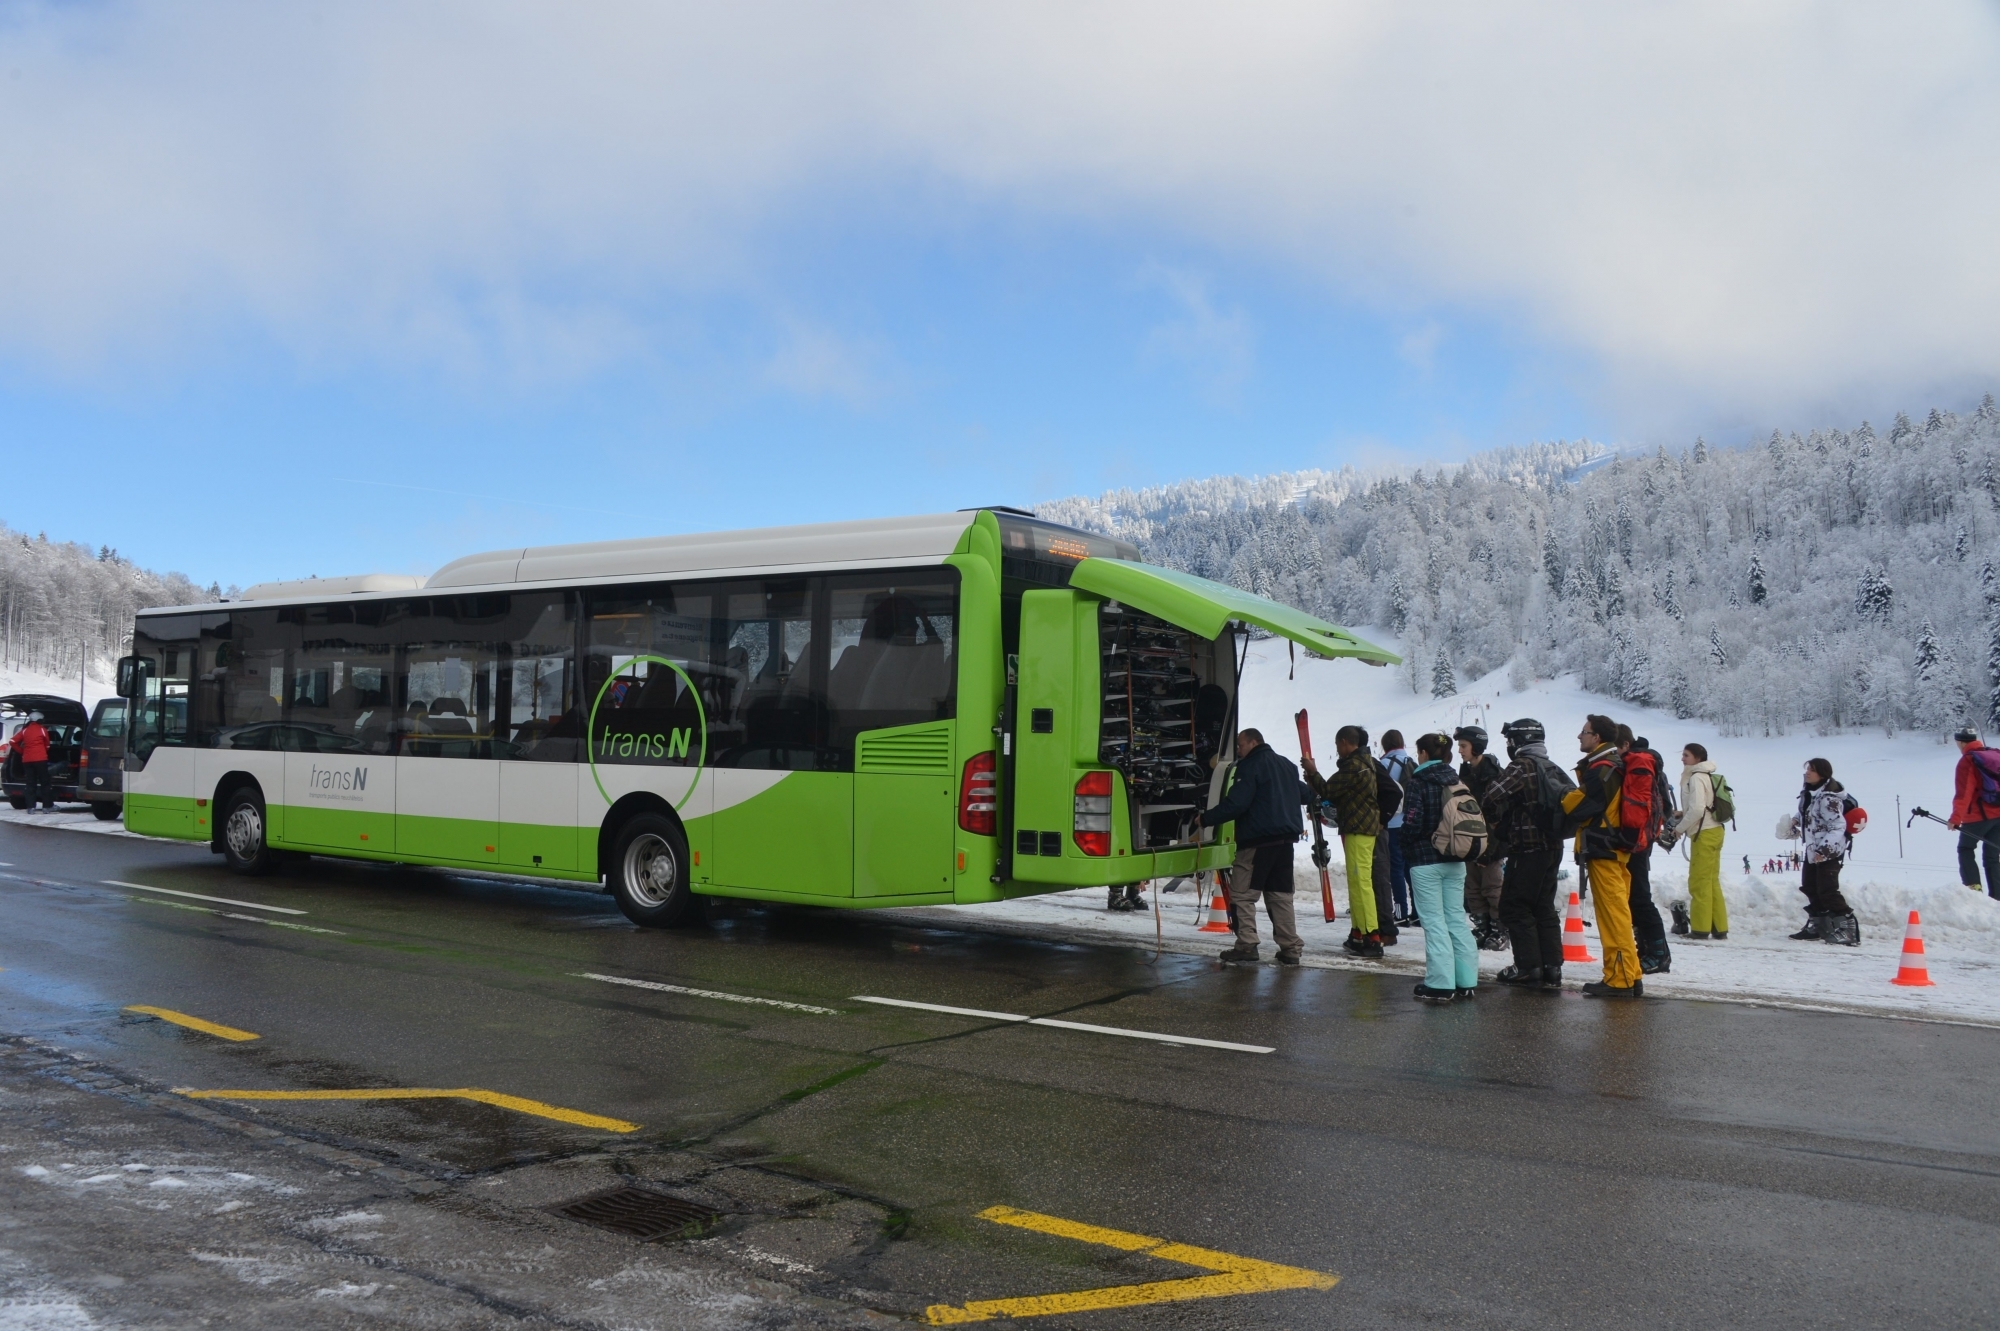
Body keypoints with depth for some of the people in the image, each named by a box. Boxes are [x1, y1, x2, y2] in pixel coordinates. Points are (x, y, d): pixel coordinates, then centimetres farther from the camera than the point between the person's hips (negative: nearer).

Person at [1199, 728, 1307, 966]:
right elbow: (1304, 794, 29)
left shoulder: (1251, 766, -9)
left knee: (1241, 893, -2)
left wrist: (1206, 819, -12)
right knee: (1280, 894, 11)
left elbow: (1235, 803, -18)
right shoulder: (1286, 764, 17)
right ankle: (1290, 948, 7)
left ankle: (1246, 945, -8)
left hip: (1258, 840, -8)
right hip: (1286, 839, 8)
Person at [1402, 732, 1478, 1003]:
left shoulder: (1417, 783, -13)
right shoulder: (1457, 782, 6)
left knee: (1434, 921, -2)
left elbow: (1412, 823, -16)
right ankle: (1466, 981, 13)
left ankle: (1441, 984, -3)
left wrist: (1408, 847, 3)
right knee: (1457, 918, 11)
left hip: (1425, 861, -6)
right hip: (1455, 861, 6)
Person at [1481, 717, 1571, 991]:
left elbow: (1492, 800, -24)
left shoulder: (1522, 766, -15)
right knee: (1545, 908, 14)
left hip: (1526, 850, -9)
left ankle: (1528, 968, 1)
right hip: (1553, 848, 9)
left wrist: (1496, 824, -3)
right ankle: (1551, 968, 12)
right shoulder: (1553, 769, 12)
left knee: (1514, 908, 1)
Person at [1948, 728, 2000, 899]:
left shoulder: (1967, 760, -9)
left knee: (1965, 850, 10)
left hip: (1978, 816, -6)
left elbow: (1963, 792, -16)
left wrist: (1956, 818, -16)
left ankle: (1973, 885, -6)